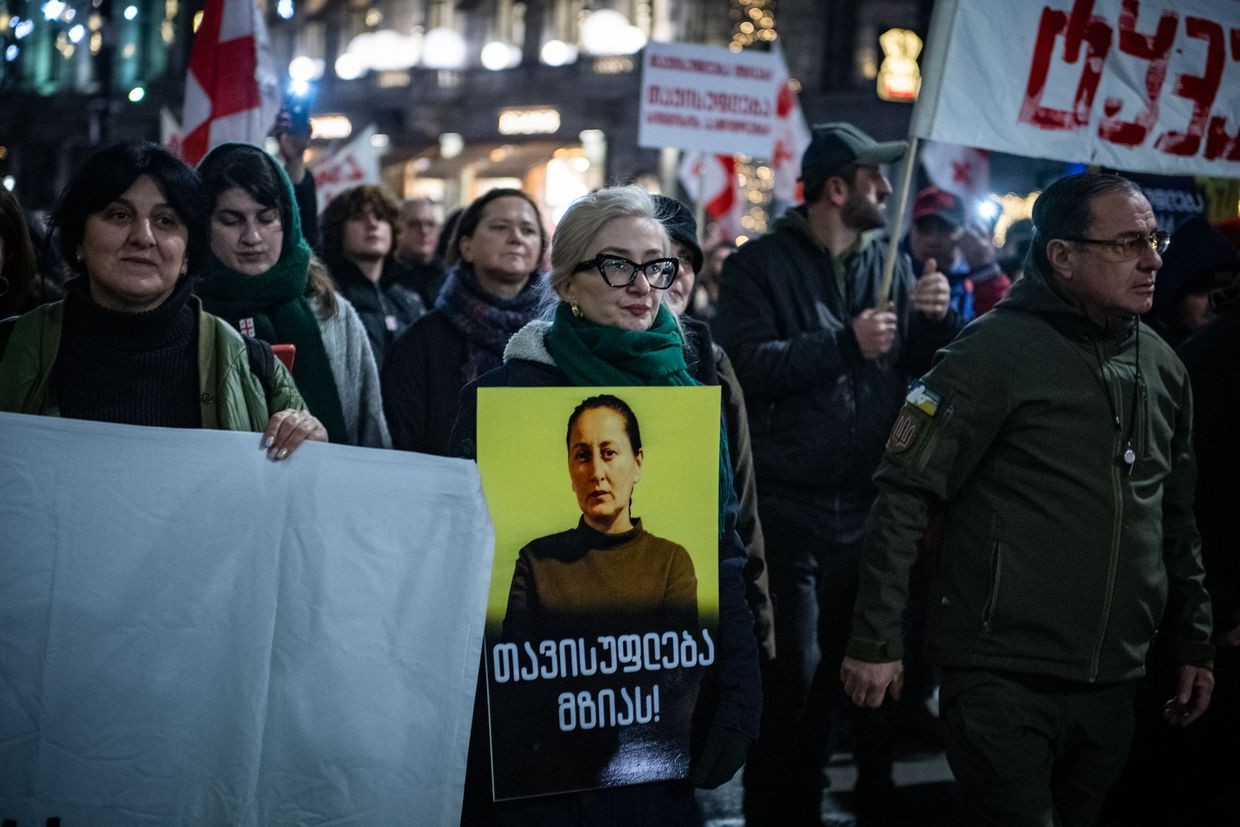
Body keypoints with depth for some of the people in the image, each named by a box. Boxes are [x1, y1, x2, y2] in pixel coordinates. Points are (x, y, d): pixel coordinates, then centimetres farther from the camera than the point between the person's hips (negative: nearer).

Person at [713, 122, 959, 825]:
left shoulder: (891, 266, 10)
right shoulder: (760, 266, -5)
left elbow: (928, 369, 12)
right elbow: (748, 366, -18)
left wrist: (936, 319, -8)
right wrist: (847, 344, -20)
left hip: (871, 504, 5)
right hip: (789, 507, -5)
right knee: (793, 676, 0)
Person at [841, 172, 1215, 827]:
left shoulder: (1162, 367, 9)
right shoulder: (997, 350, -11)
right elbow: (903, 496, -13)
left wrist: (1192, 643, 18)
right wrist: (874, 640, -16)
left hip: (1111, 688, 7)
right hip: (1005, 680, -6)